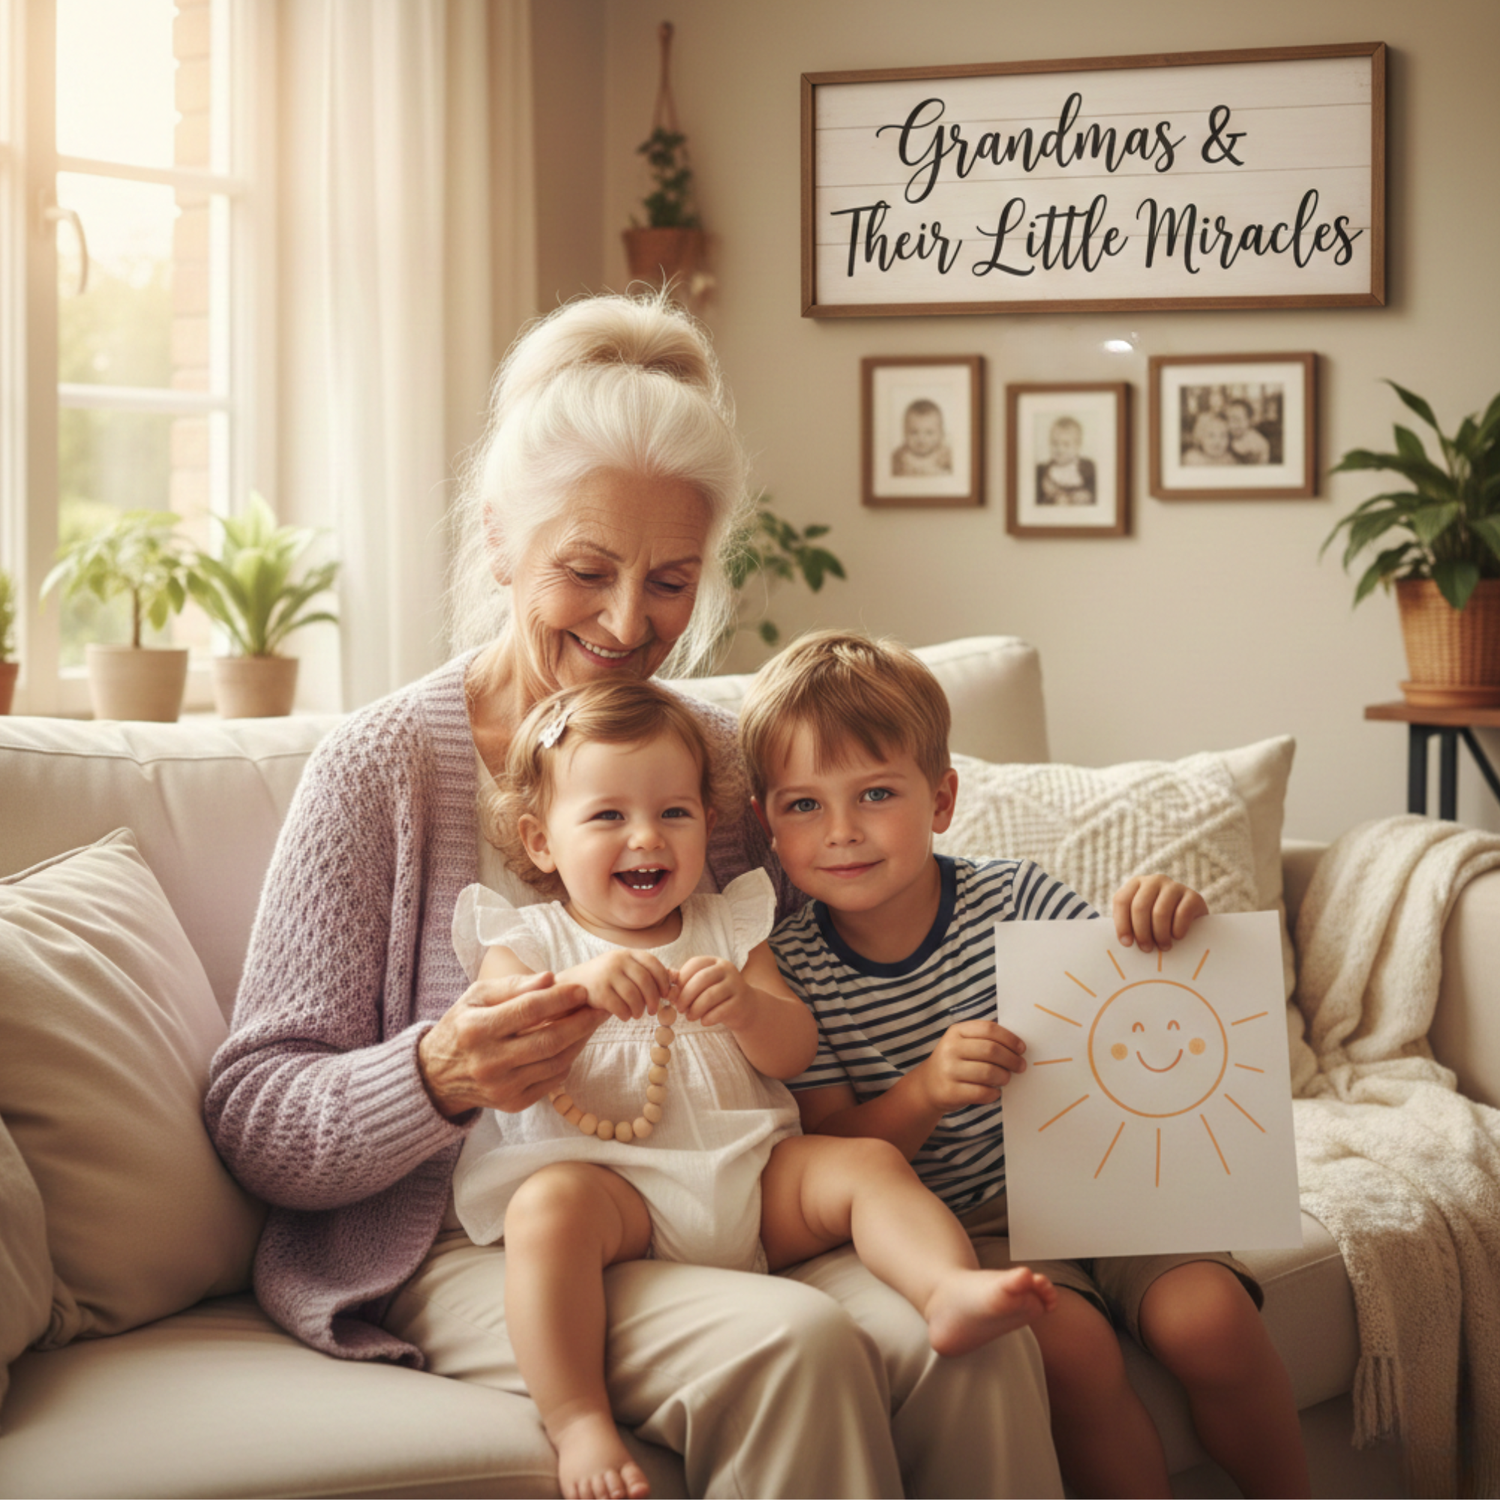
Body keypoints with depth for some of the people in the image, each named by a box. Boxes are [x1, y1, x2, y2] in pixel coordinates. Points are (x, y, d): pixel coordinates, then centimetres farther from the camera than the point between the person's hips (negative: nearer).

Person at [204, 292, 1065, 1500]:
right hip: (472, 1247, -4)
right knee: (790, 1344, -31)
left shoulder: (723, 758, 10)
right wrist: (438, 1077, -26)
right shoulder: (385, 766, -3)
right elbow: (254, 1122, -6)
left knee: (979, 1344, -25)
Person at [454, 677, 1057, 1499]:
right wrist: (575, 991, -27)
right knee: (549, 1206, -35)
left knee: (867, 1162, -17)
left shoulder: (728, 924, 19)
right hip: (608, 1182, -4)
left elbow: (794, 1052, 9)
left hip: (747, 1171, 4)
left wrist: (747, 1005, -15)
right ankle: (576, 1421, -43)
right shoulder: (527, 941, 8)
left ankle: (952, 1289, -39)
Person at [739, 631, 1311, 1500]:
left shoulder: (1013, 898, -5)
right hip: (964, 1221, -1)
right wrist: (924, 1092, -29)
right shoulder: (794, 970, -7)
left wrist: (1170, 919, -25)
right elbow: (833, 1151, -8)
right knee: (1072, 1345, -28)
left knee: (1208, 1315, -20)